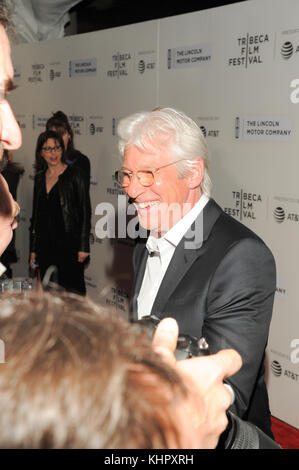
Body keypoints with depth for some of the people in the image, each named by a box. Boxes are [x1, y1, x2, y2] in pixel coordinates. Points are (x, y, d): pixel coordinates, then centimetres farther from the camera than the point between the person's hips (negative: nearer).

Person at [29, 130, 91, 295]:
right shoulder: (40, 178, 11)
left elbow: (85, 211, -6)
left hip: (69, 244, -5)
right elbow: (35, 215, 16)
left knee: (72, 289, -4)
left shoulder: (74, 175, -4)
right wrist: (33, 249, 13)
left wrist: (83, 246, -11)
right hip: (45, 244, 5)